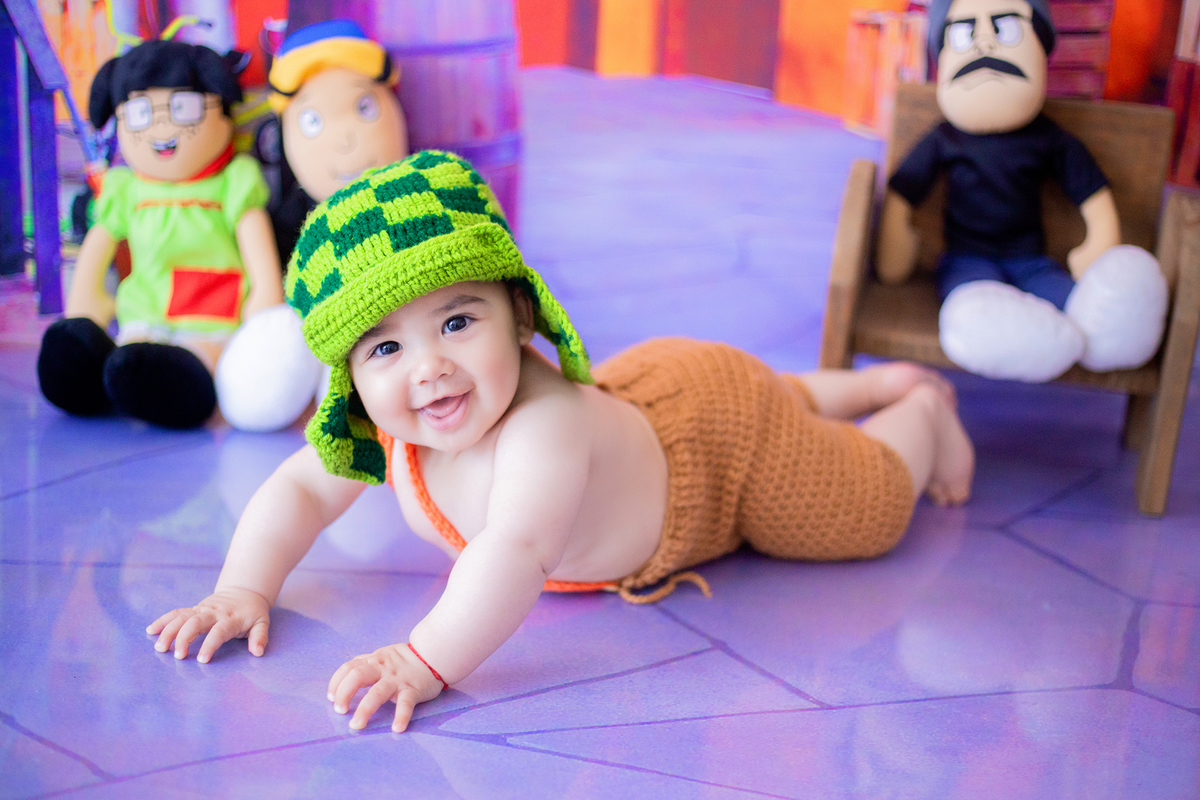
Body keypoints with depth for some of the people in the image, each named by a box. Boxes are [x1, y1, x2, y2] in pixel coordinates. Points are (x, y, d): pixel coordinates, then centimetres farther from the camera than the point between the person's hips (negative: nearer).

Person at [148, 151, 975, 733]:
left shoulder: (543, 426, -50)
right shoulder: (382, 427, -28)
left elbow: (516, 553, -63)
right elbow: (298, 491, -17)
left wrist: (428, 661, -69)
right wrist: (244, 590, -30)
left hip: (714, 419, -7)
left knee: (869, 505, 14)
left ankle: (922, 408, 42)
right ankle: (864, 384, 58)